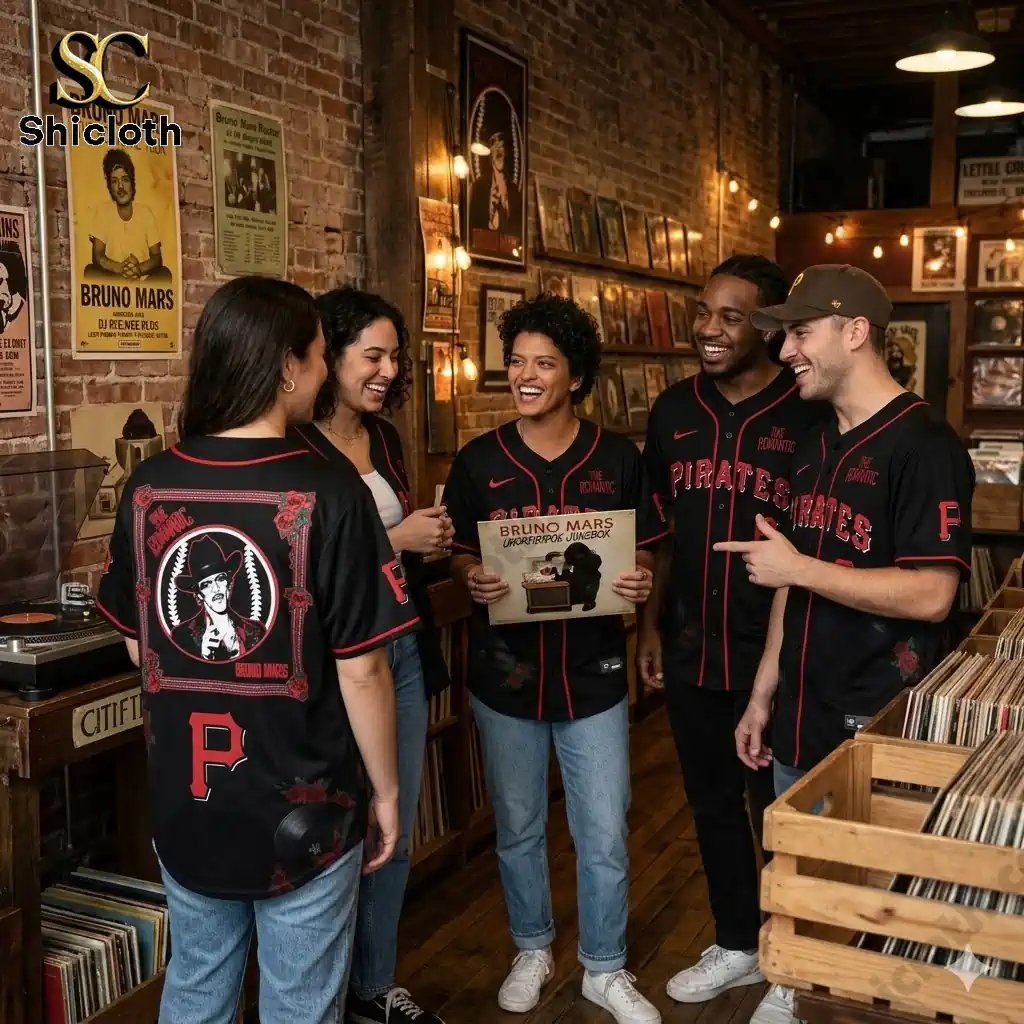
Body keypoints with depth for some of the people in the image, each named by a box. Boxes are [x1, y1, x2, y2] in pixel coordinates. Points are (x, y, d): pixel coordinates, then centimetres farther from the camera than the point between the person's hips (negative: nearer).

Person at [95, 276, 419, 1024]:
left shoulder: (148, 487, -4)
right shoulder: (329, 495, -19)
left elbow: (138, 648, 6)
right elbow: (361, 670, -16)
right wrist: (386, 790, -2)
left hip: (183, 802, 5)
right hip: (301, 809, -4)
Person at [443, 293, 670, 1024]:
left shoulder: (618, 458, -4)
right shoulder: (478, 462, -3)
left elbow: (644, 557, 3)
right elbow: (458, 555, 4)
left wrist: (641, 583, -19)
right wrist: (475, 579, -18)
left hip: (593, 671, -1)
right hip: (505, 672, 1)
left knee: (605, 836, 8)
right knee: (518, 829, 16)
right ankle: (533, 950, 40)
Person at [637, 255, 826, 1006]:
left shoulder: (810, 415, -11)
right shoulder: (674, 410, 4)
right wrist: (650, 624, 7)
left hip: (778, 654, -4)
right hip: (692, 651, 5)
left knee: (779, 813, 11)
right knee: (713, 805, 19)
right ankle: (738, 945, 39)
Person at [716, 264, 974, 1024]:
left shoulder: (924, 446, -16)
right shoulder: (815, 445, 9)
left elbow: (930, 595, -23)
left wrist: (798, 568, -19)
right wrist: (763, 695, 12)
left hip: (878, 730, -7)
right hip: (802, 719, 7)